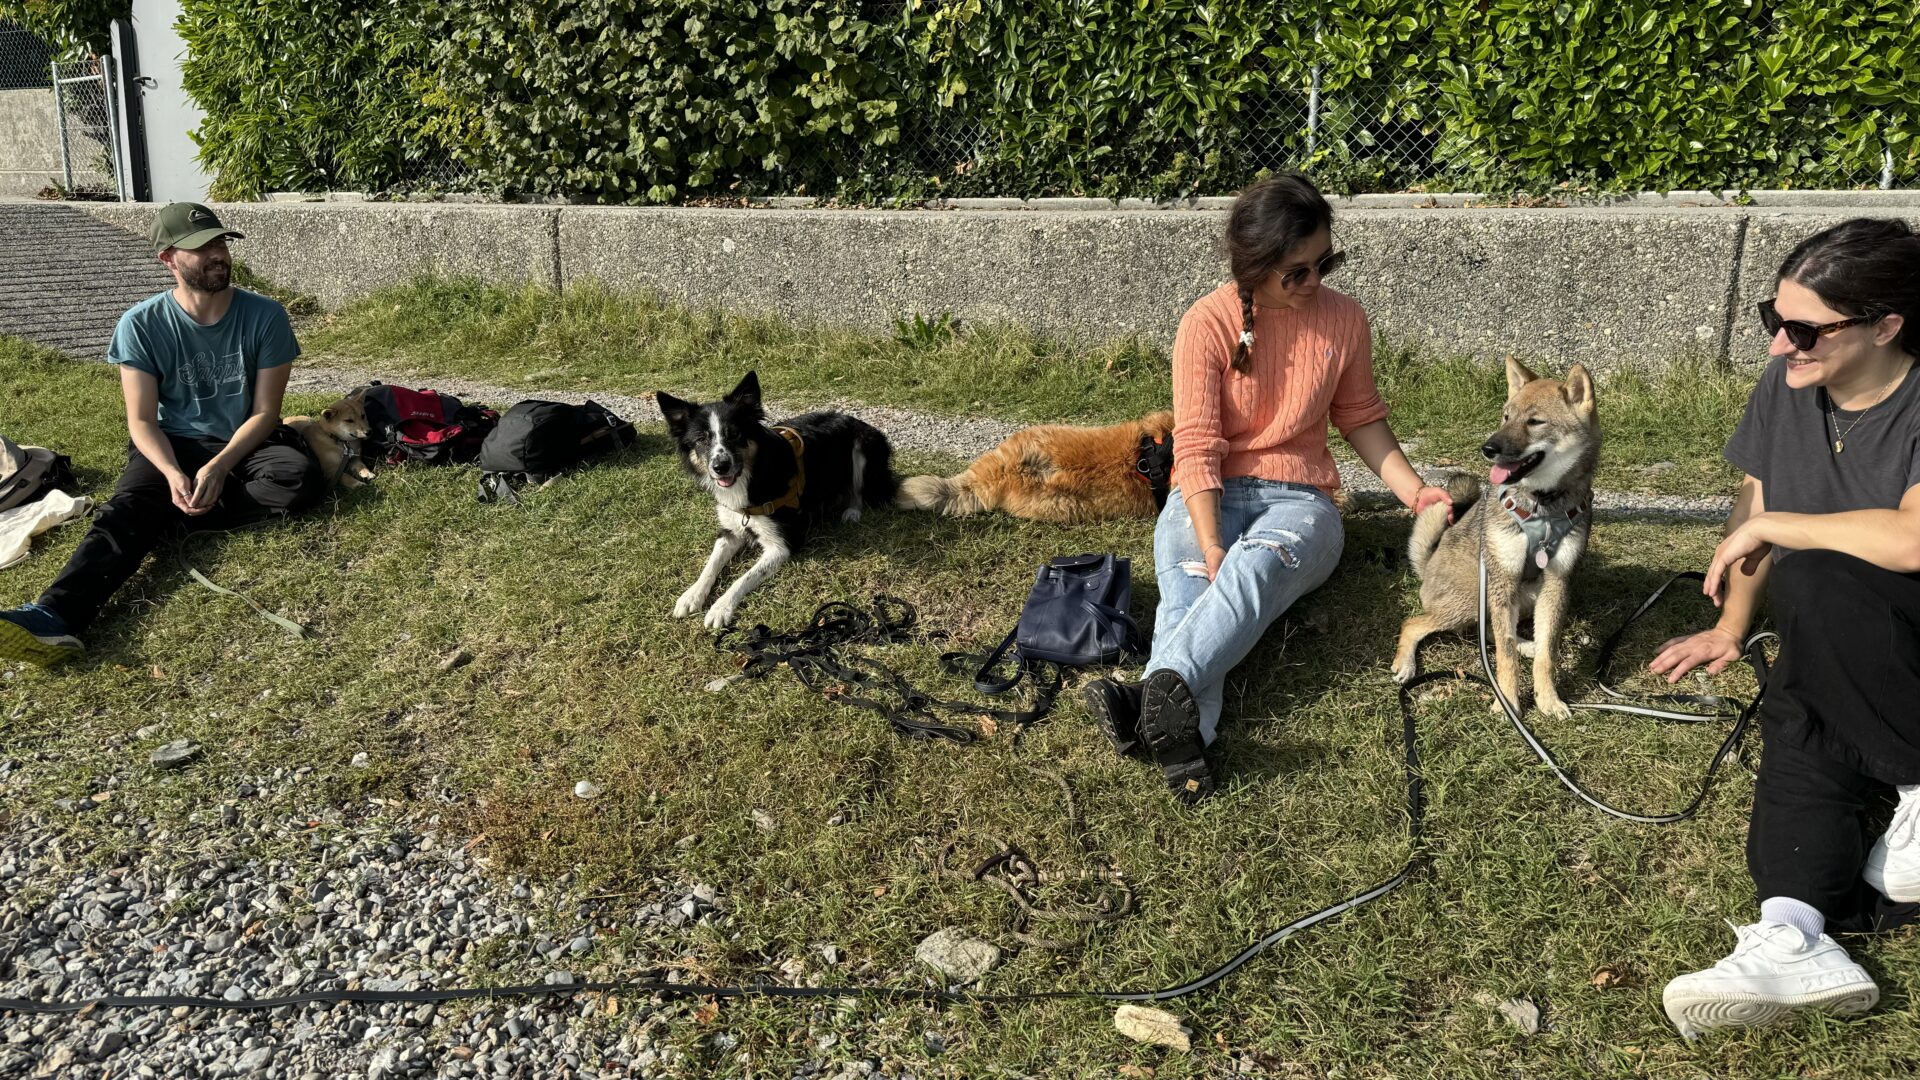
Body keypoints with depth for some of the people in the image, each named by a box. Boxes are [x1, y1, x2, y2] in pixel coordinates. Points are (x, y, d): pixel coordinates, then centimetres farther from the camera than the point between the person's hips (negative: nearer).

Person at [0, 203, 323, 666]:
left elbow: (264, 413, -9)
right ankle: (55, 616, -54)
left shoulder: (265, 316, -9)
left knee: (302, 478, -33)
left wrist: (219, 467, -25)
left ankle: (176, 515, -23)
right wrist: (173, 474, -28)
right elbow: (142, 421, -8)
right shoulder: (141, 324, -8)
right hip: (174, 445, 0)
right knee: (128, 507, -31)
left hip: (245, 445, 0)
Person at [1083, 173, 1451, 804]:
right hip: (1209, 497, 0)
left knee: (1255, 569, -36)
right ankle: (1182, 732, -58)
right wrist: (1210, 546, -26)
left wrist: (1414, 492, 3)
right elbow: (1196, 446, -13)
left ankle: (1162, 691, -60)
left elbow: (1360, 418, 17)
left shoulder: (1343, 320, 4)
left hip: (1298, 499, 1)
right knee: (1189, 585, -35)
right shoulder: (1206, 325, -6)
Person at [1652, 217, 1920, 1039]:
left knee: (1814, 582, -34)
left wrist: (1769, 527, -25)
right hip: (1834, 657, 5)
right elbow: (1754, 507, 10)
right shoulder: (1786, 385, -2)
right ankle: (1794, 935, -46)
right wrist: (1730, 628, 13)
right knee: (1797, 725, -28)